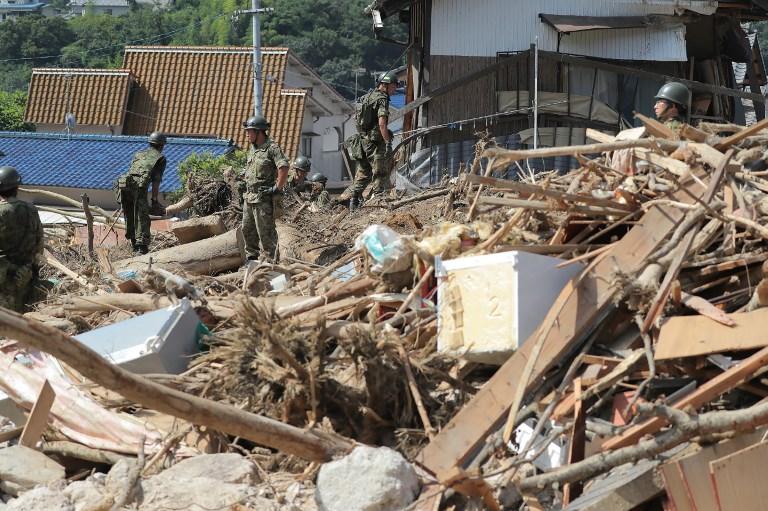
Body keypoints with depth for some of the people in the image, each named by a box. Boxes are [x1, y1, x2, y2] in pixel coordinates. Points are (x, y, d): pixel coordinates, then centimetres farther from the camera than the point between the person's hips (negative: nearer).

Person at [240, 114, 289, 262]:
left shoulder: (272, 148, -14)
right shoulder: (252, 148, 14)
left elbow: (284, 168, -24)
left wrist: (277, 188, -21)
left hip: (264, 198, -9)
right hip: (249, 197, 9)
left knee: (265, 232, -7)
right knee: (247, 230, 16)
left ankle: (271, 260, -2)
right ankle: (251, 257, 27)